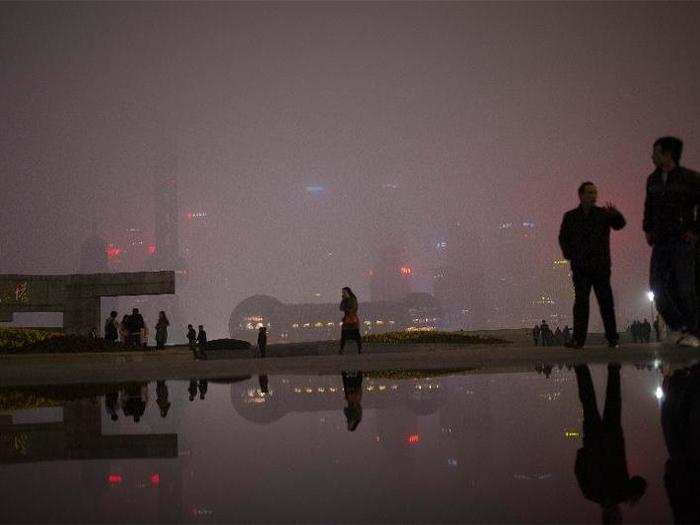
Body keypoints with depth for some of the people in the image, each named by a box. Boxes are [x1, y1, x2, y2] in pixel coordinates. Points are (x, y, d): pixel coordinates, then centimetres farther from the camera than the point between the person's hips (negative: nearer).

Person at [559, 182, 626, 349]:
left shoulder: (603, 214, 7)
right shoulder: (571, 217, 8)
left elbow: (620, 224, -7)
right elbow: (563, 238, 11)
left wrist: (615, 214, -28)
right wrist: (570, 256, -1)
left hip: (601, 266, 0)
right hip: (580, 268, 0)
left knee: (606, 302, -1)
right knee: (581, 303, 0)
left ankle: (613, 338, 3)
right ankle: (578, 339, 0)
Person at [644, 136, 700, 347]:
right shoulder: (653, 179, 13)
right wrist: (648, 229, 15)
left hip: (682, 240, -6)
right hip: (661, 241, 6)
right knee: (657, 285, 1)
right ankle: (676, 326, 11)